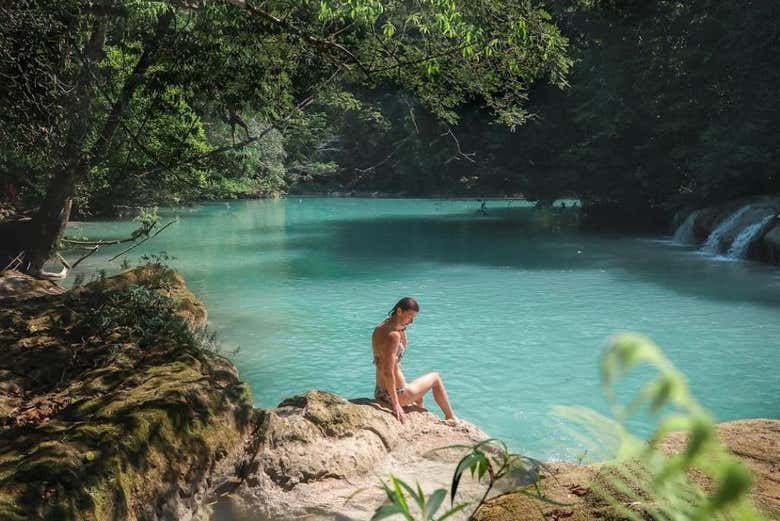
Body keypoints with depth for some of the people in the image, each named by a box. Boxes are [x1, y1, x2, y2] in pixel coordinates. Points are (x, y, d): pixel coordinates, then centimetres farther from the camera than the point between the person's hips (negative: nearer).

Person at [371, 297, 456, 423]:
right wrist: (396, 405, -27)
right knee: (435, 378, 16)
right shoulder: (393, 335, -24)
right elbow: (388, 372, -28)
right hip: (397, 393, -9)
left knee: (418, 397, 39)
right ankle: (451, 418, 31)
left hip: (379, 393, 9)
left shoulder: (380, 328, 4)